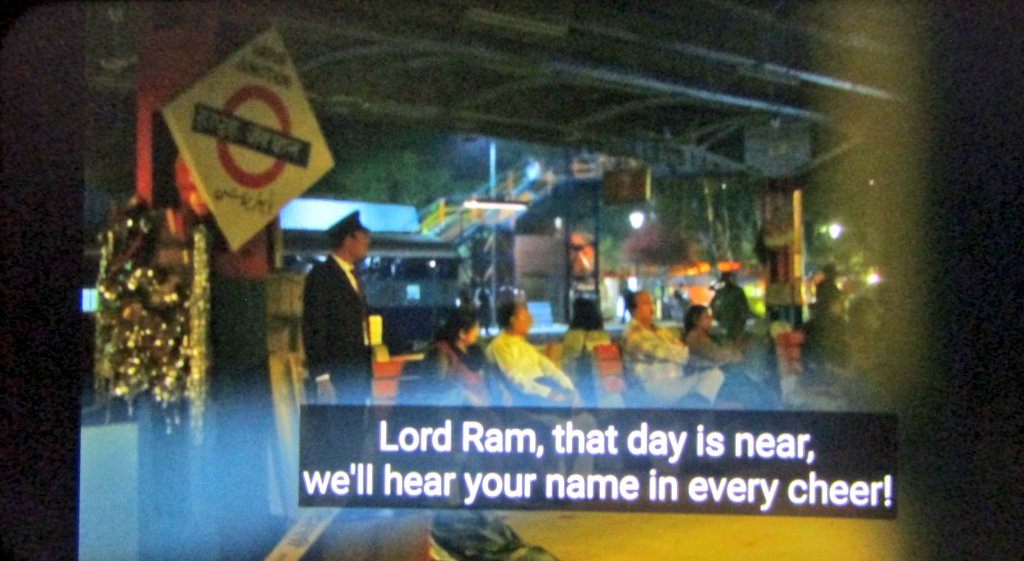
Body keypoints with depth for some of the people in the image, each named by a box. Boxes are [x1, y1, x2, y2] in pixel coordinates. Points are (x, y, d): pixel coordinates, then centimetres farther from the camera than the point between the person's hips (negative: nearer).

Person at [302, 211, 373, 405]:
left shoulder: (352, 274, 17)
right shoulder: (322, 275, -8)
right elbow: (314, 329, -13)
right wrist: (322, 378, -17)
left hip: (359, 374, 8)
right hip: (336, 378, -8)